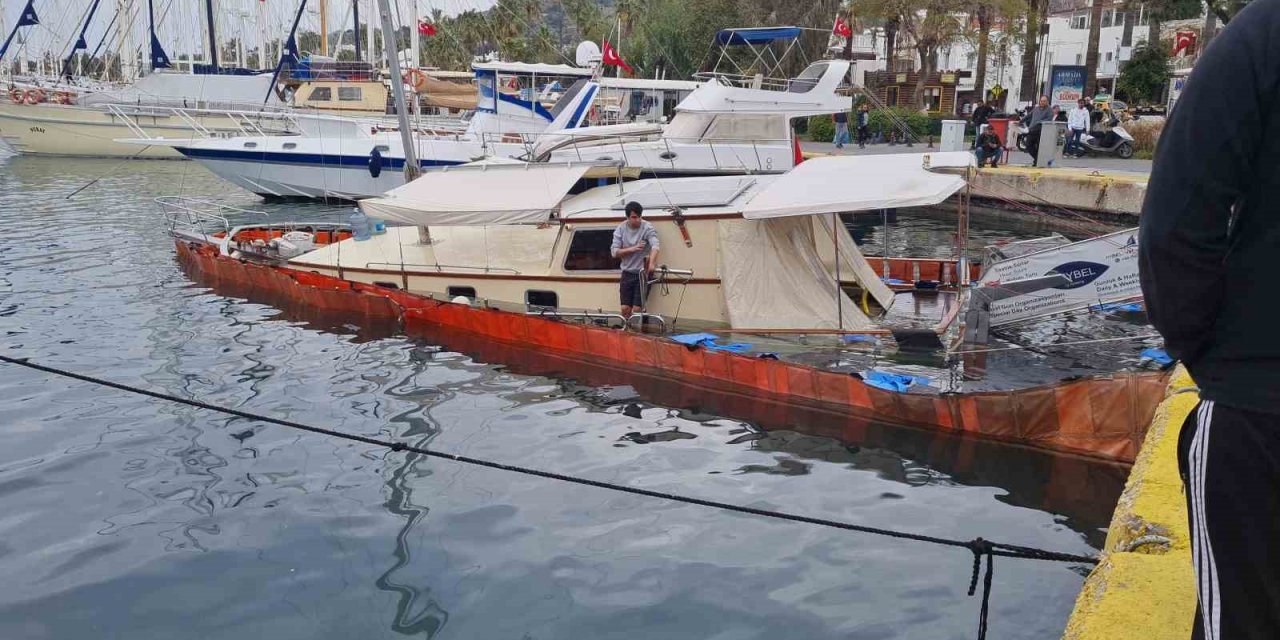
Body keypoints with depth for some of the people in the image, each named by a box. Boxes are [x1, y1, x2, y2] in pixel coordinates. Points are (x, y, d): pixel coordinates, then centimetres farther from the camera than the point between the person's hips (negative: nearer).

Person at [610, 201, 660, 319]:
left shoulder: (647, 228, -10)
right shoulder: (621, 229, 1)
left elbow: (655, 246, -26)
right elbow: (614, 252, -4)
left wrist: (651, 263, -44)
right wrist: (632, 249, -17)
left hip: (643, 273, -3)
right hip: (627, 273, 3)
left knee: (637, 309, -8)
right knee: (625, 309, 1)